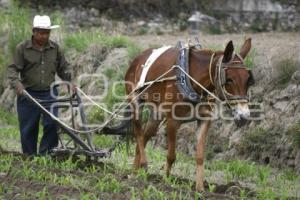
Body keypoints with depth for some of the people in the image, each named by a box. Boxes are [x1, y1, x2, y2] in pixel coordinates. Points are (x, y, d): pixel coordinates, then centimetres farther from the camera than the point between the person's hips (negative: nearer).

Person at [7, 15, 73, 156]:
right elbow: (13, 69, -6)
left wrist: (70, 78, -4)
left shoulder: (55, 48, 8)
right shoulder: (22, 48, -1)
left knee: (52, 124, -13)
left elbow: (63, 68, 15)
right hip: (28, 94, -1)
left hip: (49, 93, 2)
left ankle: (46, 155, -5)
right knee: (28, 129, 3)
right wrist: (16, 84, -23)